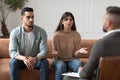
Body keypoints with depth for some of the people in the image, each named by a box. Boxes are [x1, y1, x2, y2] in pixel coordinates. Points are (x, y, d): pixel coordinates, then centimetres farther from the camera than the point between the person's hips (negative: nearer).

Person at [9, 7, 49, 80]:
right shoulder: (15, 32, -14)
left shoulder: (41, 31, -14)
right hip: (21, 59, 0)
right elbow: (12, 52, -20)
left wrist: (35, 58, -42)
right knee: (13, 62, -31)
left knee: (45, 62, -30)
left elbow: (44, 51, -19)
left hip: (36, 59, 0)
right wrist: (23, 58, -42)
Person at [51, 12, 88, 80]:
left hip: (71, 60, 1)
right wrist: (55, 53, -27)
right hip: (59, 60, -1)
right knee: (61, 66, -35)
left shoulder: (77, 35, -5)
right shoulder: (57, 35, -8)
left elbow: (75, 55, -2)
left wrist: (79, 51, -25)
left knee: (78, 64, -31)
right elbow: (54, 55, -4)